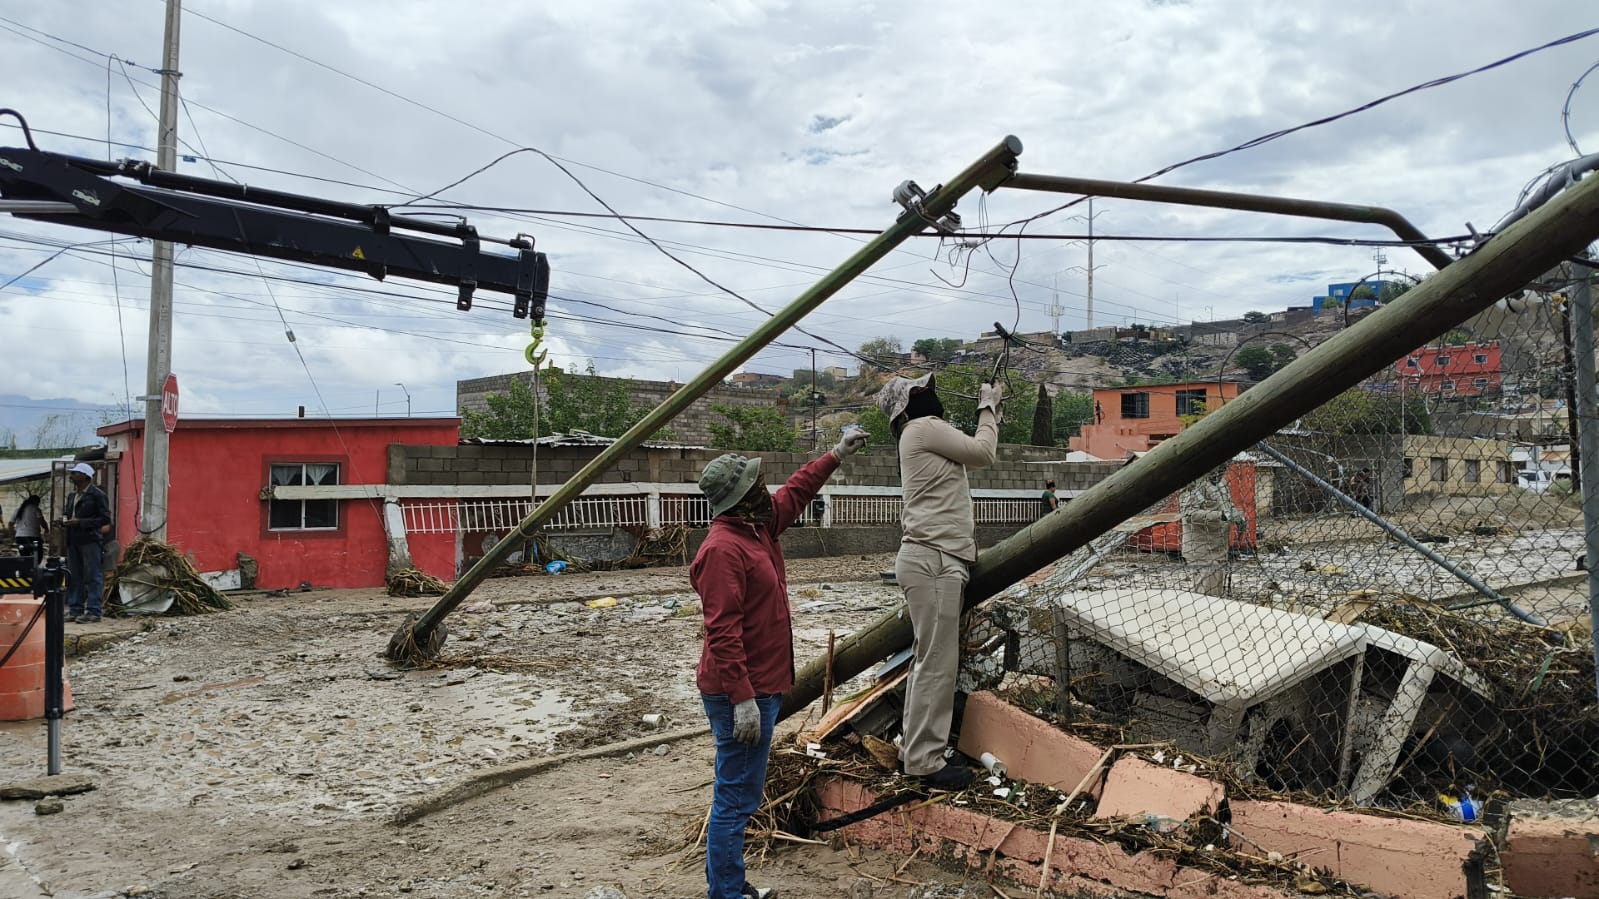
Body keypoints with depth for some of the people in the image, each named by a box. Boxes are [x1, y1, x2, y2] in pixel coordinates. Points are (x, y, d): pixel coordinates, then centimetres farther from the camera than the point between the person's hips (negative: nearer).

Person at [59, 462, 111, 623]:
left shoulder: (97, 495, -6)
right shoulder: (71, 495, 18)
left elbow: (105, 519, -10)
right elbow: (67, 513, 29)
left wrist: (80, 522, -17)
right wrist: (64, 520, 5)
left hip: (90, 540, -8)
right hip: (73, 541, 8)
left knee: (92, 577, -6)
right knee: (74, 577, 9)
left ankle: (93, 611, -4)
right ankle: (75, 609, 15)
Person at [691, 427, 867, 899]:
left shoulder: (758, 526, 9)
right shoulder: (723, 549, -21)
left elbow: (795, 491, 27)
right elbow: (722, 633, -26)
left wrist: (837, 454, 28)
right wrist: (742, 700, -27)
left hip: (759, 687, 11)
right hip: (743, 695, -11)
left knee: (737, 794, 18)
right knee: (736, 798, -2)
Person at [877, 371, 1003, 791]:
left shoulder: (926, 436, 24)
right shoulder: (924, 427, -6)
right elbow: (983, 453, -3)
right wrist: (988, 407, 7)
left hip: (935, 559, 11)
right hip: (933, 559, -11)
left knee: (928, 658, 14)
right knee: (938, 663, -9)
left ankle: (913, 745, 21)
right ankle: (924, 761, -5)